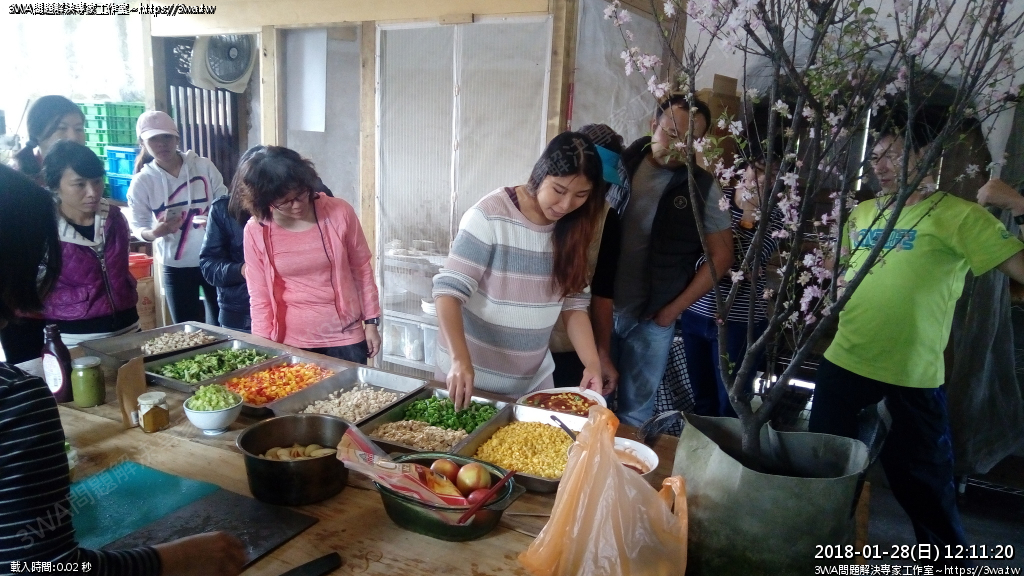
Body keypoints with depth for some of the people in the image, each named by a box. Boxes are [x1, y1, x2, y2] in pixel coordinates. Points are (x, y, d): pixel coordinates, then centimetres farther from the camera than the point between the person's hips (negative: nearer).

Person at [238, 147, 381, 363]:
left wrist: (371, 322, 2)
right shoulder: (256, 231, -7)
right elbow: (259, 296, -2)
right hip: (291, 343, 0)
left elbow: (362, 269, 1)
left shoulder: (339, 213, -9)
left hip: (345, 338, 0)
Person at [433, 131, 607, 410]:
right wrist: (460, 361, -32)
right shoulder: (490, 216, -18)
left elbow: (574, 303, 1)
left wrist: (592, 363, -13)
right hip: (471, 373, -4)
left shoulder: (571, 230, -1)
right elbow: (448, 290, -20)